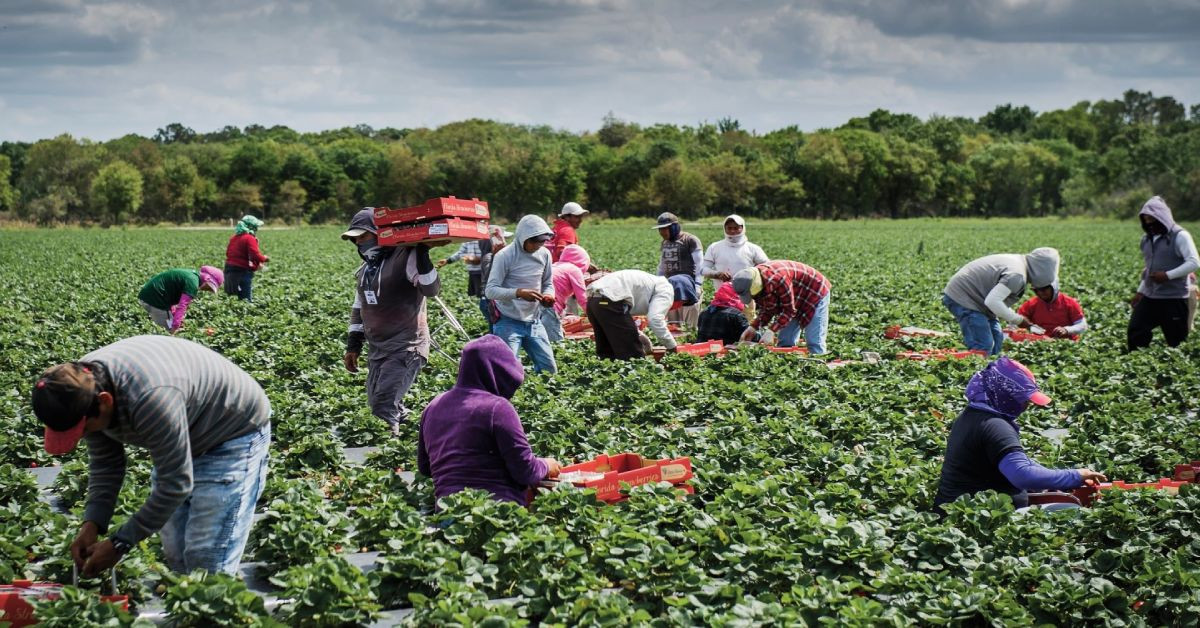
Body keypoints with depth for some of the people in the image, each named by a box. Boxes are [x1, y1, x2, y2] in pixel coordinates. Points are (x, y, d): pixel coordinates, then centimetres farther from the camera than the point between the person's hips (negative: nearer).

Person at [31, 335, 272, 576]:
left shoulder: (150, 398, -39)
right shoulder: (83, 384, -14)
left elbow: (175, 484, -31)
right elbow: (104, 464, 0)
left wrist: (120, 542, -25)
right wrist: (91, 524, -13)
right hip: (179, 441, 8)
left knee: (205, 561, -17)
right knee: (177, 558, 5)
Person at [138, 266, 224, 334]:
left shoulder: (191, 274, 14)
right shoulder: (193, 282, -17)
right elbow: (182, 306, -25)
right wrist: (175, 326, -27)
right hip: (156, 300, -11)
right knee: (170, 331, -6)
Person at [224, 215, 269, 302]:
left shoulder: (234, 238, 13)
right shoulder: (250, 239, -12)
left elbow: (228, 253, 18)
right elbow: (255, 255, -20)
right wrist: (264, 258, 0)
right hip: (243, 271, -8)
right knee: (247, 299, -8)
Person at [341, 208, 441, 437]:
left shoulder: (405, 258, -12)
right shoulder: (366, 267, 14)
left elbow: (431, 290, -23)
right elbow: (359, 308, 21)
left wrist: (422, 256, -31)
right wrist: (353, 345, 19)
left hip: (406, 347, -9)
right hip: (378, 349, 9)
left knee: (384, 406, -19)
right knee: (377, 405, 10)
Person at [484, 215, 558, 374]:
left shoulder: (544, 254, 3)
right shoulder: (505, 256, -14)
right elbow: (490, 290, -18)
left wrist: (548, 295, -11)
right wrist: (518, 293, -34)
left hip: (534, 323, 6)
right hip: (508, 323, -6)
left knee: (550, 370, 9)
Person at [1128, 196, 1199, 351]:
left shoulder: (1179, 236, -8)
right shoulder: (1147, 240, 14)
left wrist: (1167, 275, -20)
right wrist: (1140, 291, 19)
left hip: (1174, 299, -7)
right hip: (1149, 297, 7)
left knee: (1176, 341, -1)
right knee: (1135, 333, -3)